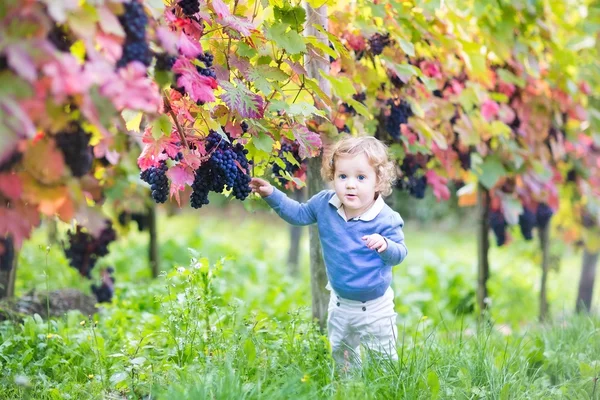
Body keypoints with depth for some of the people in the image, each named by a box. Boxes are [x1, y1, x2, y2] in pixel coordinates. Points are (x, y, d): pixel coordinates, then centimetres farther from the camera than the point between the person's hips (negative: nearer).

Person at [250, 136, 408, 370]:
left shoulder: (386, 219, -24)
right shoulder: (325, 204, -12)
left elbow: (400, 254, -18)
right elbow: (298, 214, 5)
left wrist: (385, 245, -40)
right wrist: (271, 195, -3)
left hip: (374, 306, -5)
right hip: (340, 303, 5)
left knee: (384, 359, 11)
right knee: (340, 354, 23)